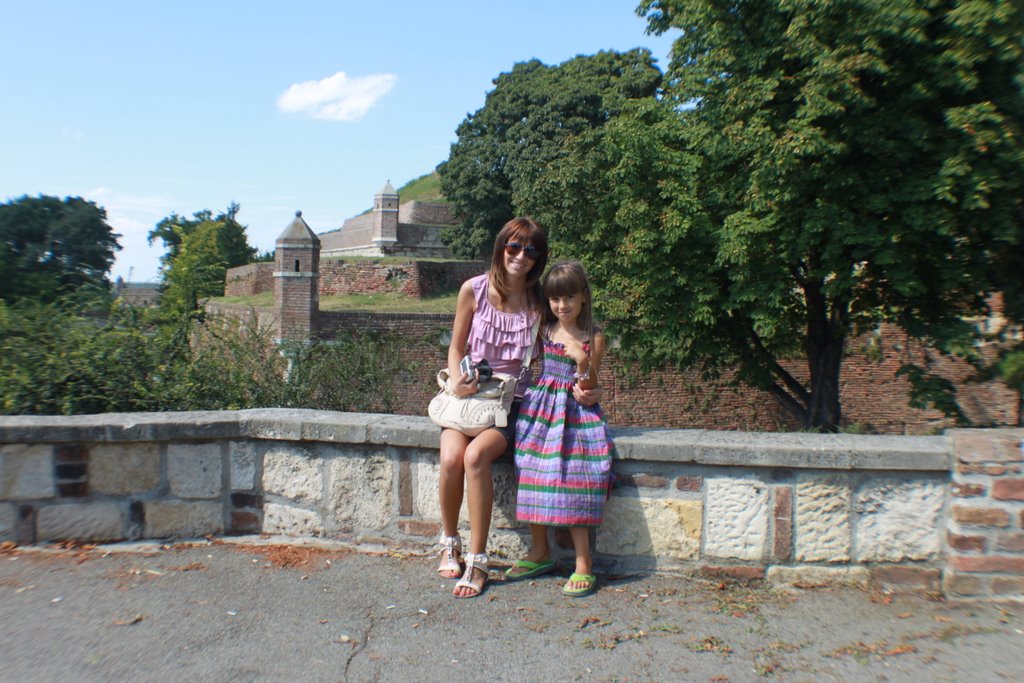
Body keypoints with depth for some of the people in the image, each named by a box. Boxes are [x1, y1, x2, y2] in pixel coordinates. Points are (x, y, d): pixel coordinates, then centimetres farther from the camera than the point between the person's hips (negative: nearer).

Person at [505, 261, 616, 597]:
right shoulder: (544, 330, 7)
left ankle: (583, 563, 0)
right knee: (534, 478, -1)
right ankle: (539, 553, 17)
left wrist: (583, 363, -19)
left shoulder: (593, 338, -3)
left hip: (575, 414, -3)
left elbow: (589, 389, -2)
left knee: (571, 480, -12)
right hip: (540, 407, 4)